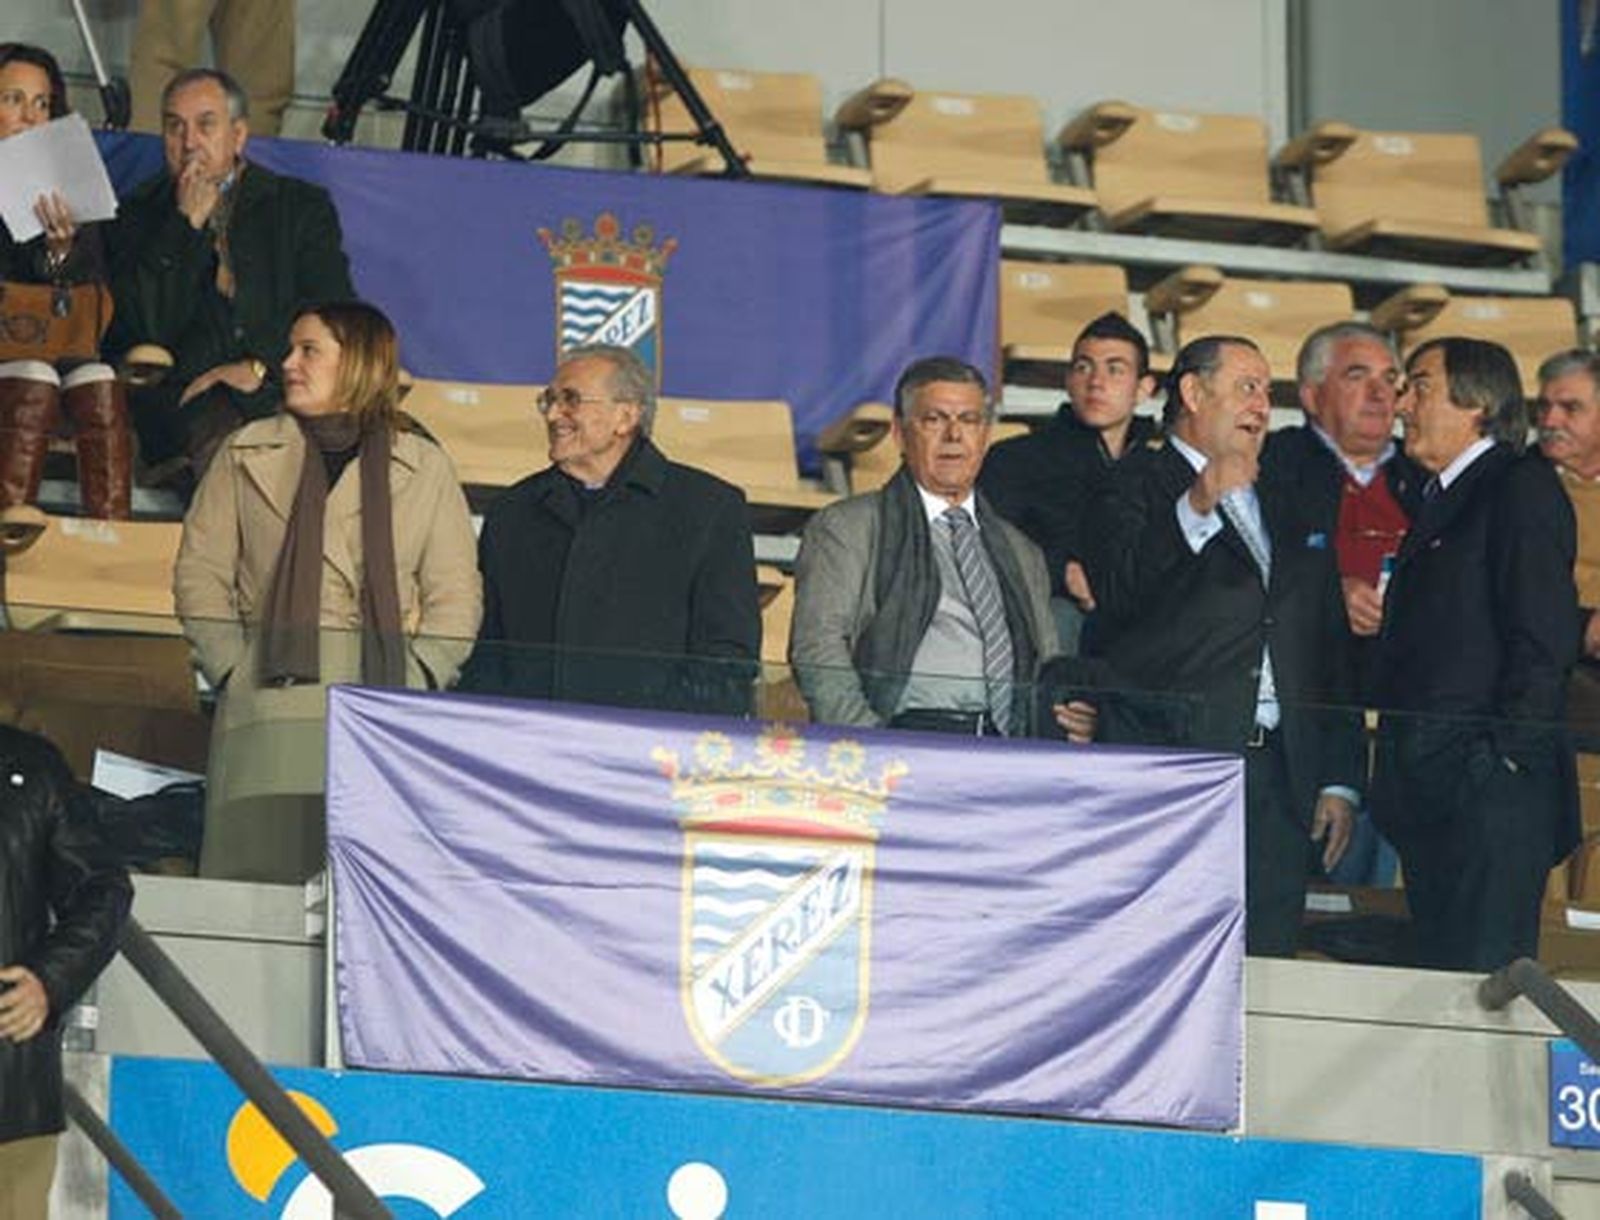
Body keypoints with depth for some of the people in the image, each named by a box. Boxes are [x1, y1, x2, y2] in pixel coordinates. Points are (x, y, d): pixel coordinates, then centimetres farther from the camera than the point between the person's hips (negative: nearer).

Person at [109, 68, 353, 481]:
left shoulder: (301, 206, 18)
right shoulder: (140, 213, 18)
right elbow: (143, 327, 2)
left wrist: (261, 368, -10)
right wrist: (187, 224, 0)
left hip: (282, 390, 1)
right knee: (216, 430, -36)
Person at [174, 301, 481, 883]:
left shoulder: (425, 468, 14)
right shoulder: (248, 455, 16)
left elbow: (455, 598, 11)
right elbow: (200, 574, 11)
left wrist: (416, 681, -3)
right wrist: (233, 669, -2)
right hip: (271, 702, 1)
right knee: (257, 869, -9)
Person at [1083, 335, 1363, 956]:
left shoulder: (1285, 510, 23)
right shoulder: (1139, 485, 5)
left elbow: (1330, 651, 22)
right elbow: (1119, 591, -14)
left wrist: (1340, 781, 14)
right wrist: (1196, 509, -26)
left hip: (1277, 780, 5)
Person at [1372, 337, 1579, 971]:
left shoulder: (1522, 487, -6)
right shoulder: (1439, 500, 22)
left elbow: (1544, 639, -14)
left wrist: (1503, 756, -18)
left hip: (1489, 797, -9)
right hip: (1429, 798, 9)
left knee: (1483, 975, -10)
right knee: (1438, 980, 8)